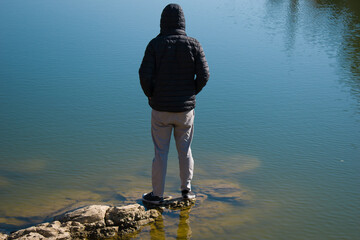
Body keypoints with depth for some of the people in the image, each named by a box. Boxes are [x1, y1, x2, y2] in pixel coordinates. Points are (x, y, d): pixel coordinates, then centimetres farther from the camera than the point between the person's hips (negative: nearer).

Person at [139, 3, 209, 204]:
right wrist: (191, 94, 7)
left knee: (161, 152, 8)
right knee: (185, 150, 17)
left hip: (161, 109, -1)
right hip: (185, 108, 2)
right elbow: (204, 75, -9)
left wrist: (151, 96, 3)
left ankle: (158, 194, 17)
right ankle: (186, 189, 27)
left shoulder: (155, 44, -9)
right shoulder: (193, 45, -5)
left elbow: (145, 75, -14)